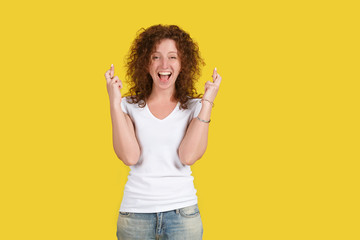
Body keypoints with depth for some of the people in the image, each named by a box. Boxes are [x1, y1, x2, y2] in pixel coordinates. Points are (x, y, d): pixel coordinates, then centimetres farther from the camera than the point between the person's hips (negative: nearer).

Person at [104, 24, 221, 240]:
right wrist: (115, 102, -12)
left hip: (182, 212, 0)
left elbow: (188, 156, -13)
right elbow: (129, 157, -11)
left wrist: (207, 103, -12)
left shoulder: (194, 107, 2)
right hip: (136, 212, 0)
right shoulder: (129, 106, 3)